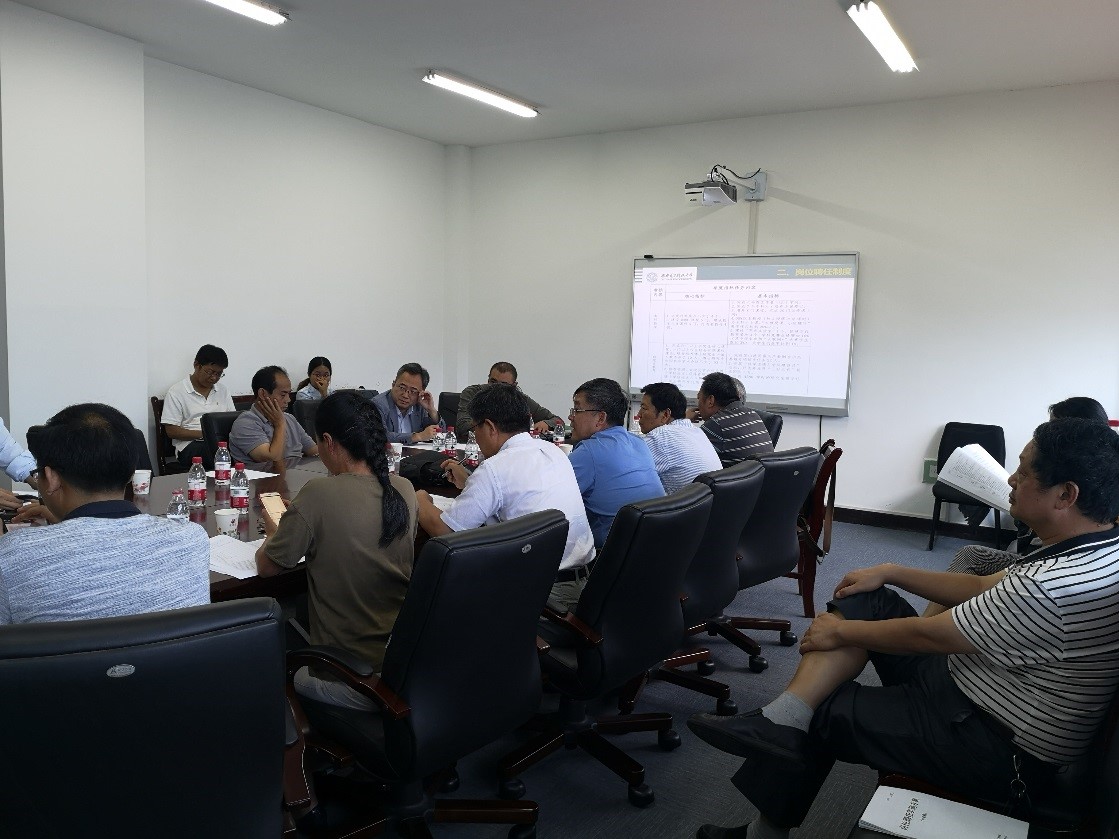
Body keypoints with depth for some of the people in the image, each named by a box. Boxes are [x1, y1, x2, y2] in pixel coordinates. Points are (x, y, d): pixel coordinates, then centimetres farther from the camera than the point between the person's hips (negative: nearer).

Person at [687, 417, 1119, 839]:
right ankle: (780, 719, -8)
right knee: (864, 600, 0)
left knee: (819, 711, 1)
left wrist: (841, 632, -7)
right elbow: (982, 588, 11)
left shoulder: (1053, 589, -33)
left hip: (996, 751, -9)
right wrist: (890, 573, 8)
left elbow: (925, 635, -22)